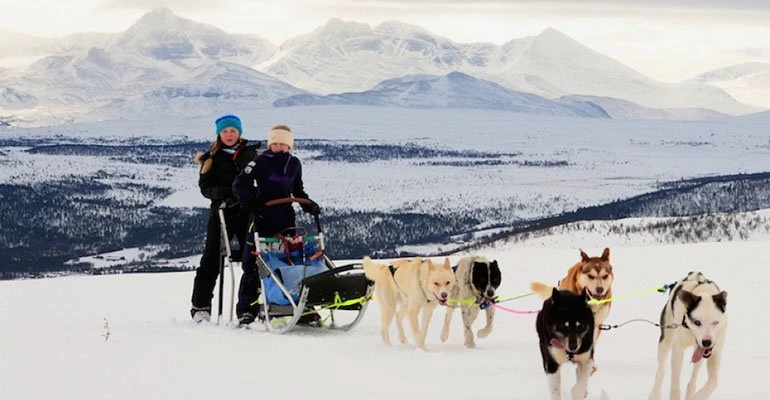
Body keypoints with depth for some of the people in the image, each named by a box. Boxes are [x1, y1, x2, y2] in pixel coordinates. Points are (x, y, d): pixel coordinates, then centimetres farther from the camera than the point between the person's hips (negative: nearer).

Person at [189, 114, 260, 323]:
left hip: (247, 213, 1)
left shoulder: (252, 153, 8)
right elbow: (206, 187, -1)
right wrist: (226, 192, -19)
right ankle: (200, 307, 2)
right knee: (211, 261, -2)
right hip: (221, 213, -1)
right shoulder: (212, 158, 6)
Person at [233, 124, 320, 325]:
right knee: (254, 263, -5)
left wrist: (308, 205, 11)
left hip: (286, 217, 5)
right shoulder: (260, 162, -4)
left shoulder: (294, 163, 12)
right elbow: (240, 184, -7)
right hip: (262, 217, -4)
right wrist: (251, 202, -20)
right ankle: (246, 308, -1)